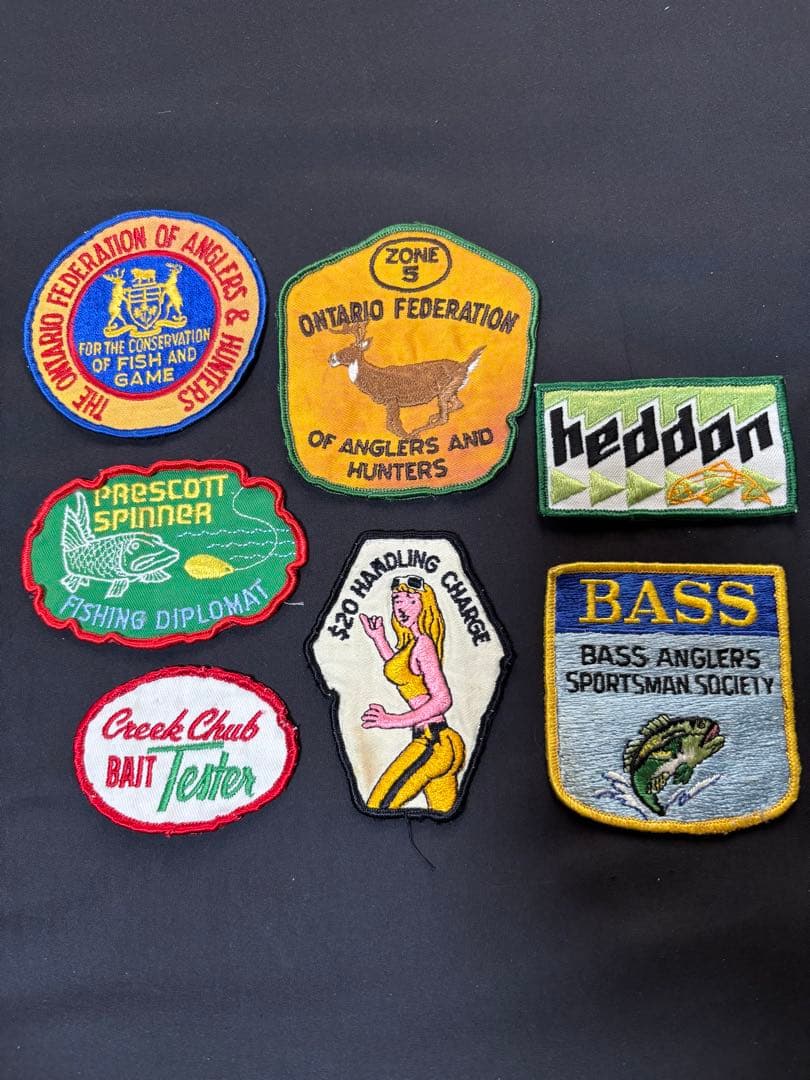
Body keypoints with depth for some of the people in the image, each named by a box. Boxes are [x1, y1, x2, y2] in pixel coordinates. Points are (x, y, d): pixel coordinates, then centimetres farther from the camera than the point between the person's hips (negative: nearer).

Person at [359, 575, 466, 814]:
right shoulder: (412, 644, 15)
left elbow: (442, 700, -19)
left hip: (432, 743, -10)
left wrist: (393, 720, -20)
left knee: (378, 808, -9)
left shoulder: (423, 644, -12)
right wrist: (379, 638, 29)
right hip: (443, 743, 10)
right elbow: (401, 672, 34)